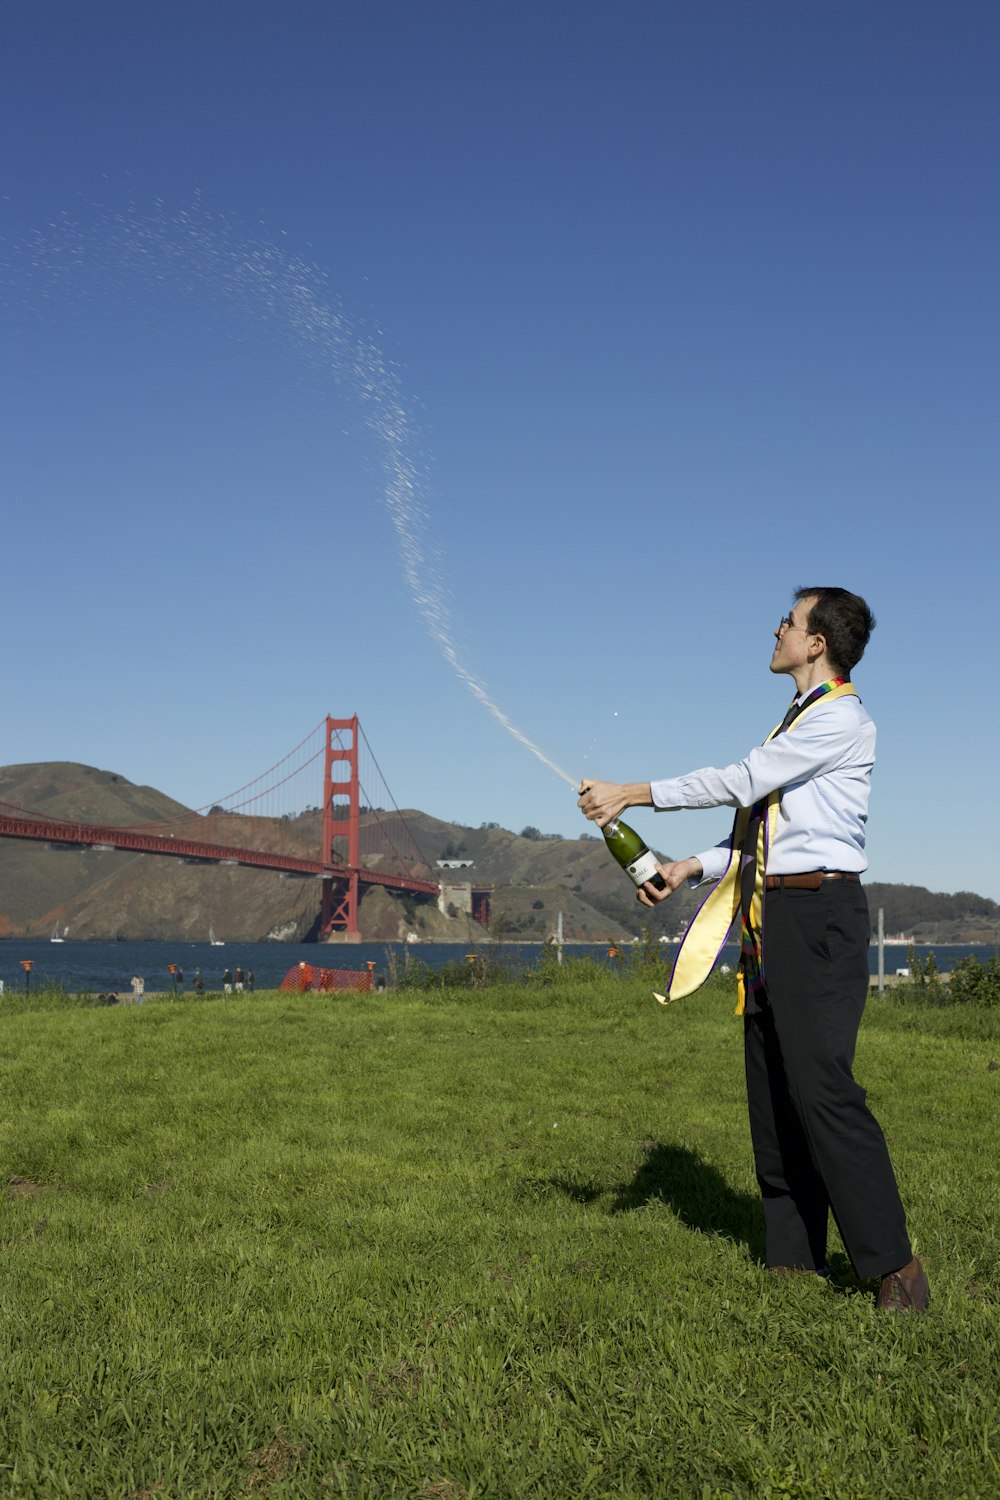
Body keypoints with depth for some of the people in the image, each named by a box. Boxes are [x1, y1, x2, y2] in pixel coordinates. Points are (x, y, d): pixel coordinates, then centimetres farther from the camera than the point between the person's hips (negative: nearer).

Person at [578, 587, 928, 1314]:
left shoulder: (841, 717, -8)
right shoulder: (797, 722, 21)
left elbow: (743, 781, -14)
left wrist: (633, 793, -11)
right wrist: (692, 868, 7)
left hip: (819, 912, -9)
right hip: (772, 917, 9)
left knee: (820, 1086, -13)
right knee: (772, 1090, 9)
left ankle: (894, 1265, -4)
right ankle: (792, 1257, 17)